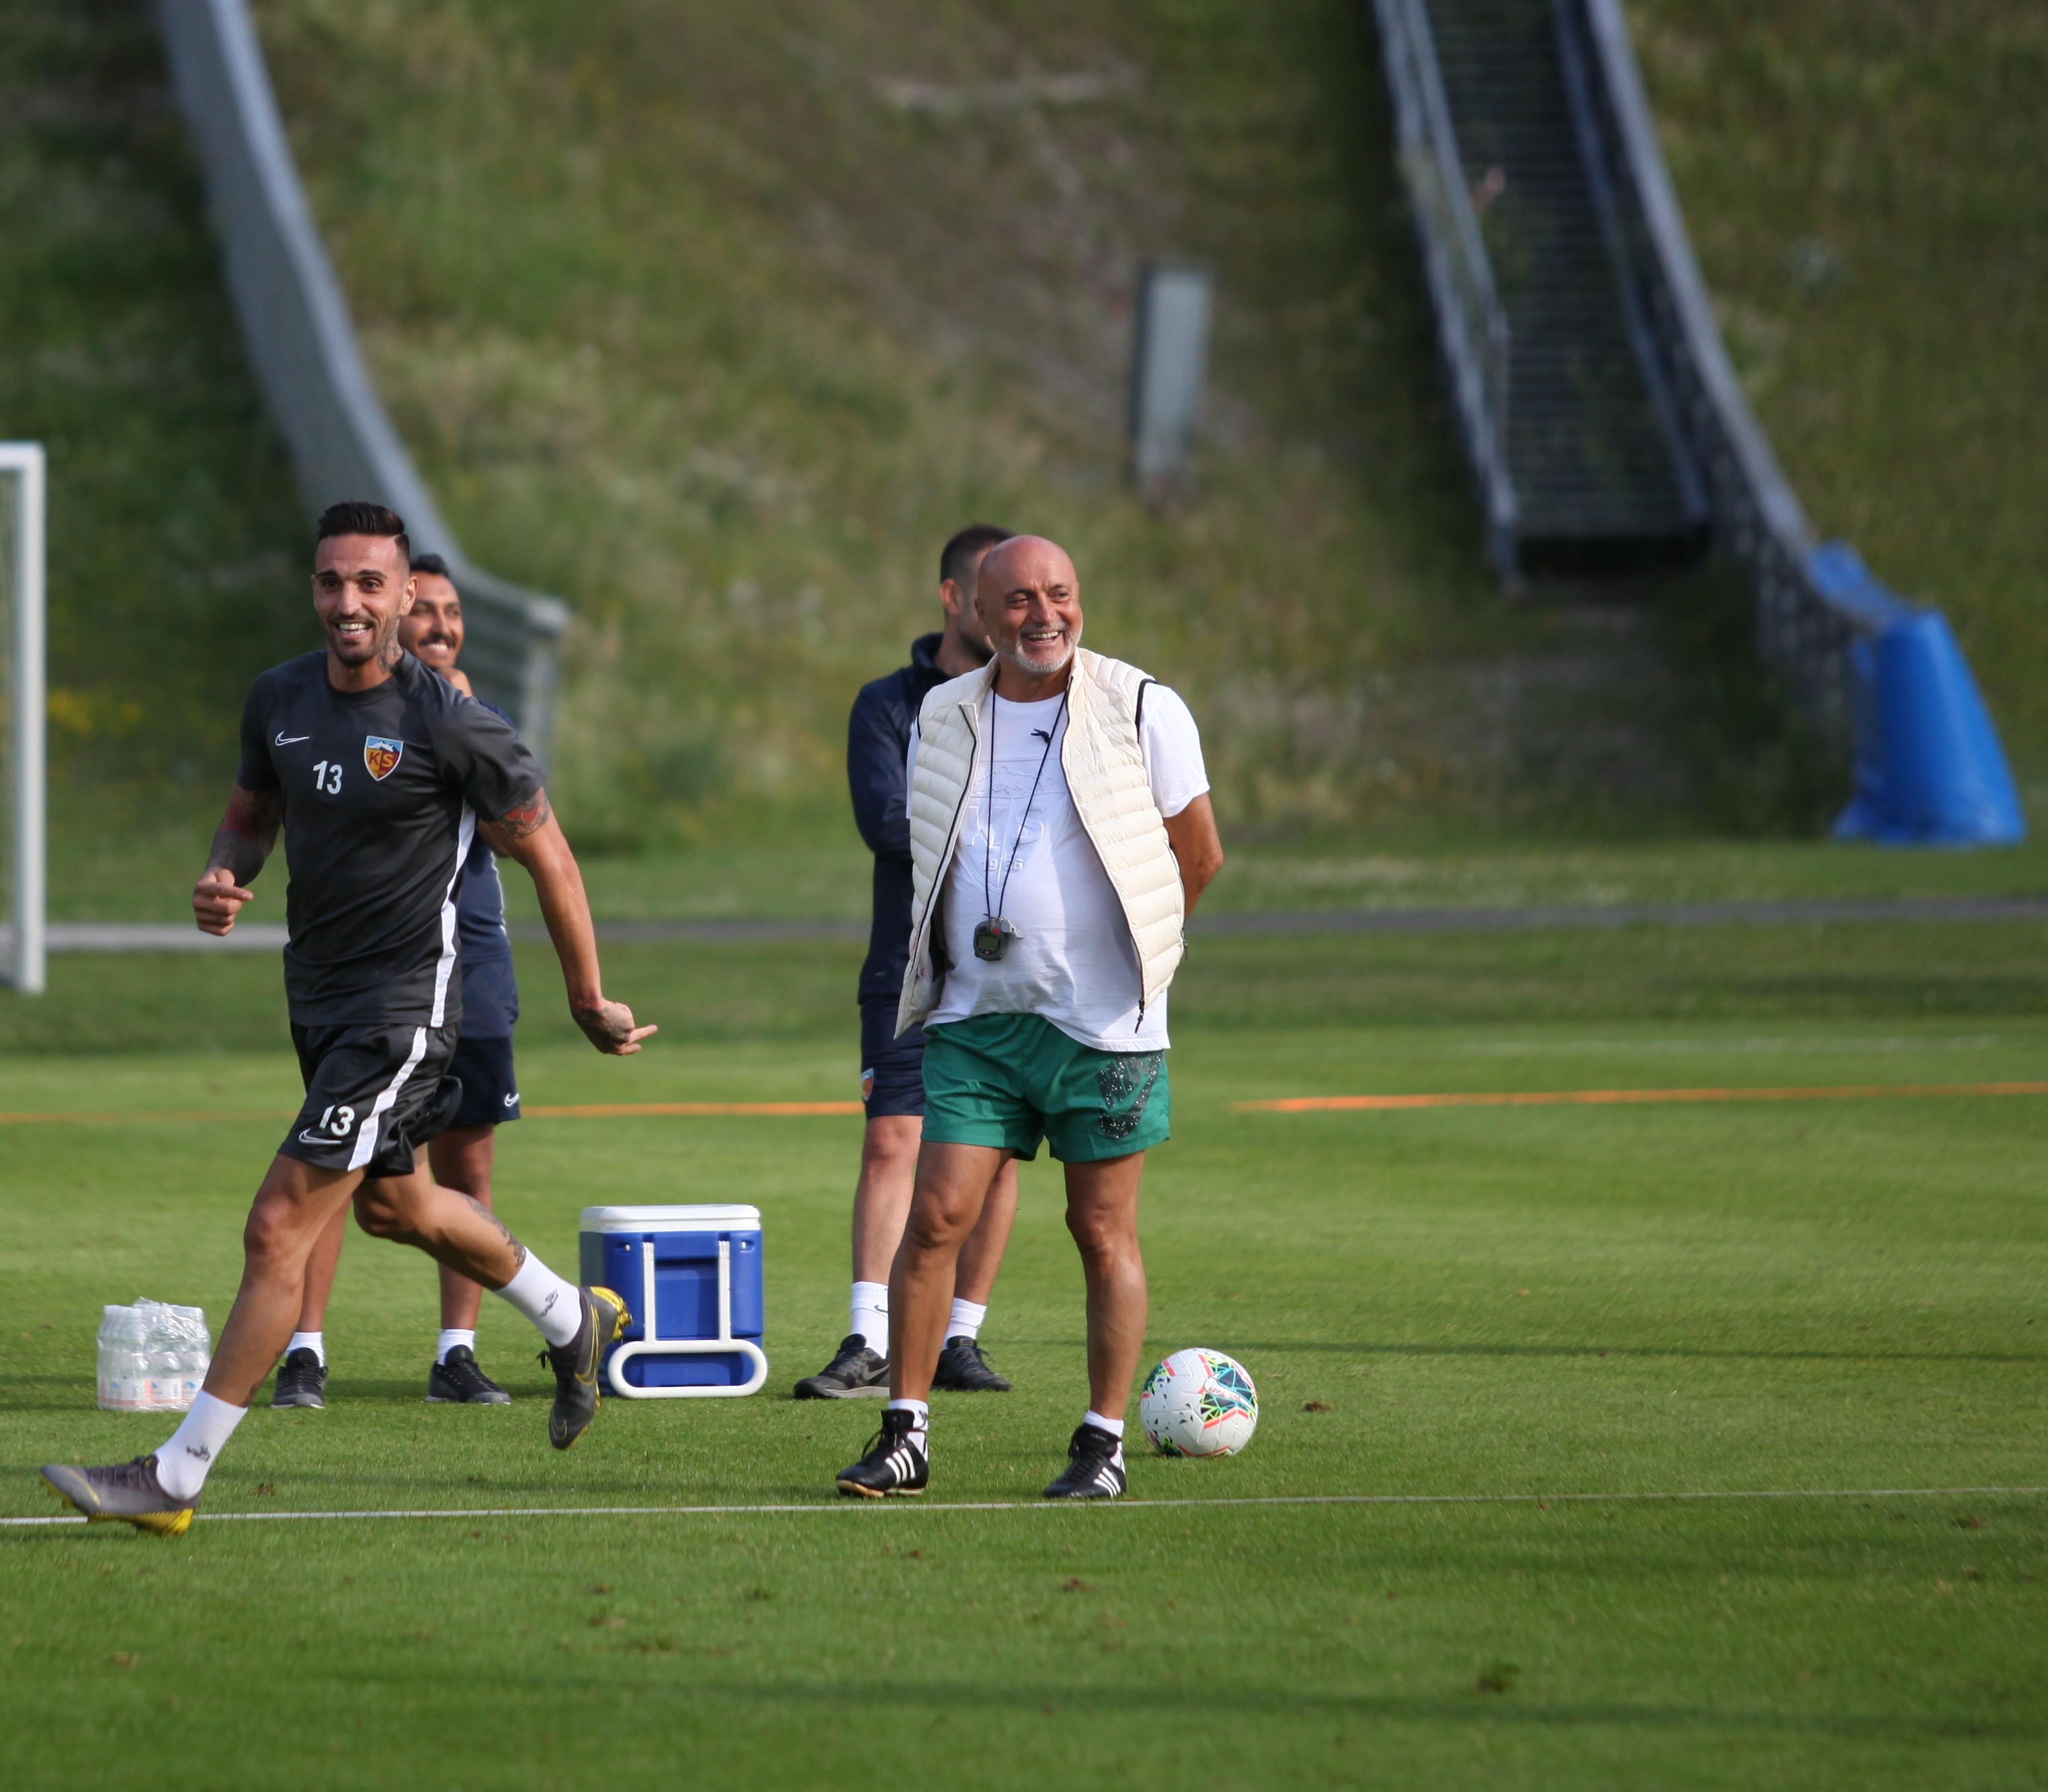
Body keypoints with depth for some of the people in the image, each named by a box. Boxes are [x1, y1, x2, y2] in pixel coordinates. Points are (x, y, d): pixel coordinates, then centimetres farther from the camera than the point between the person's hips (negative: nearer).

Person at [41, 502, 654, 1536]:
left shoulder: (448, 724, -18)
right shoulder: (279, 698, 1)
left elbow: (548, 857, -8)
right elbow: (250, 817, 17)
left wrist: (589, 1003, -1)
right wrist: (223, 879, -8)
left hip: (402, 1004, -8)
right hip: (316, 992, 8)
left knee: (278, 1228, -13)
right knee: (392, 1204, 27)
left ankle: (177, 1479, -10)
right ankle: (573, 1323, 52)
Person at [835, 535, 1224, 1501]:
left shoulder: (1141, 710, -3)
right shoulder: (943, 720, 8)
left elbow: (1199, 857, 5)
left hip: (1104, 1023, -3)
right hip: (975, 1017, 3)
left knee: (1103, 1230, 1)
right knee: (937, 1214, -5)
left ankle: (1103, 1441, 11)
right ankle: (905, 1434, 1)